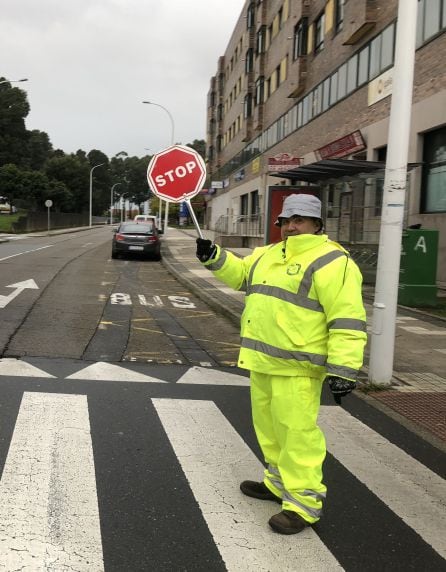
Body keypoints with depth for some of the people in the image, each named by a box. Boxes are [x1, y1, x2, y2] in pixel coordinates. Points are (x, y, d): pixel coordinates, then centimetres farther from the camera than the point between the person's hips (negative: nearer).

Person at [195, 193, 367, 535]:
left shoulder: (331, 262, -13)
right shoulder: (269, 254, 14)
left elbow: (347, 320, -18)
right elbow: (240, 273, 28)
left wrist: (343, 369, -24)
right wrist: (213, 257, 10)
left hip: (296, 367, -9)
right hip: (263, 361, 9)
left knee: (296, 432, -5)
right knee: (270, 428, 19)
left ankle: (304, 502, 7)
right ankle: (279, 483, 36)